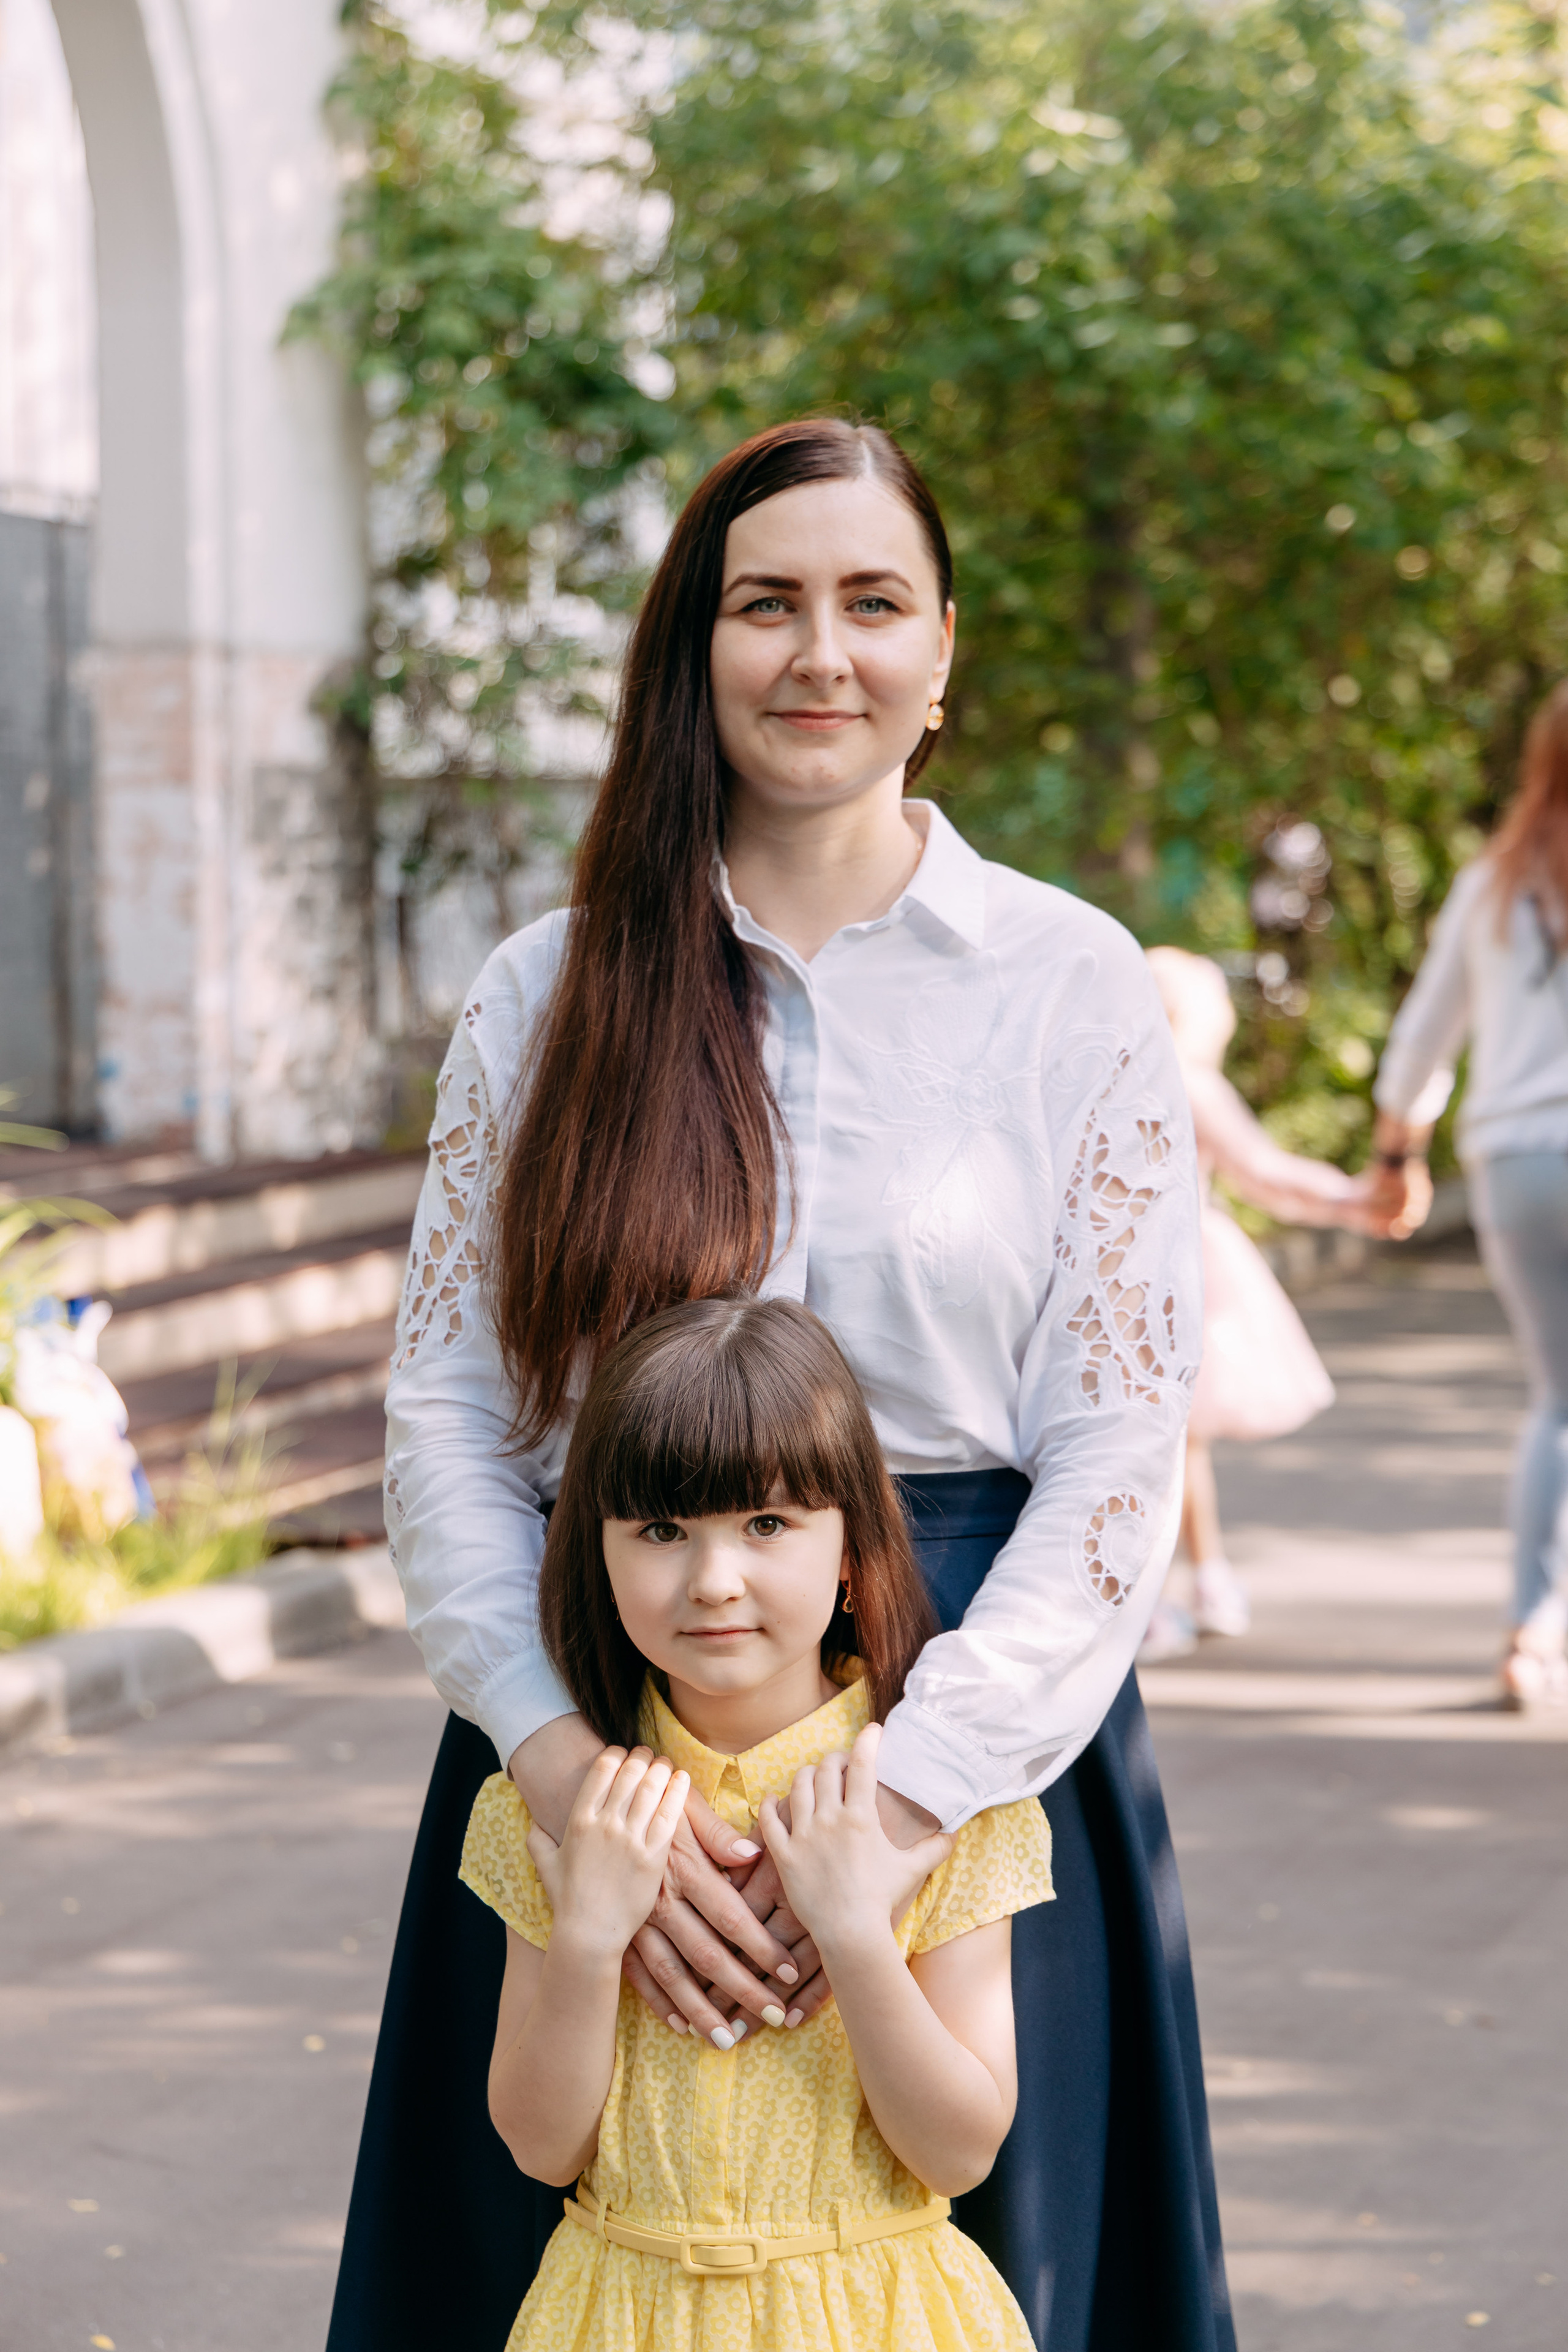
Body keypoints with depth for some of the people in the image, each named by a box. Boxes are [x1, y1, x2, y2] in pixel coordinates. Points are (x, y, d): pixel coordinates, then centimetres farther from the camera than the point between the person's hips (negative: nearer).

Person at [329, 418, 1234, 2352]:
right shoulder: (551, 992, 5)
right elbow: (442, 1413, 1)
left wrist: (901, 1796, -17)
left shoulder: (1072, 986, 0)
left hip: (972, 1744, -1)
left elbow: (1117, 1449, -4)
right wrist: (566, 1756, -16)